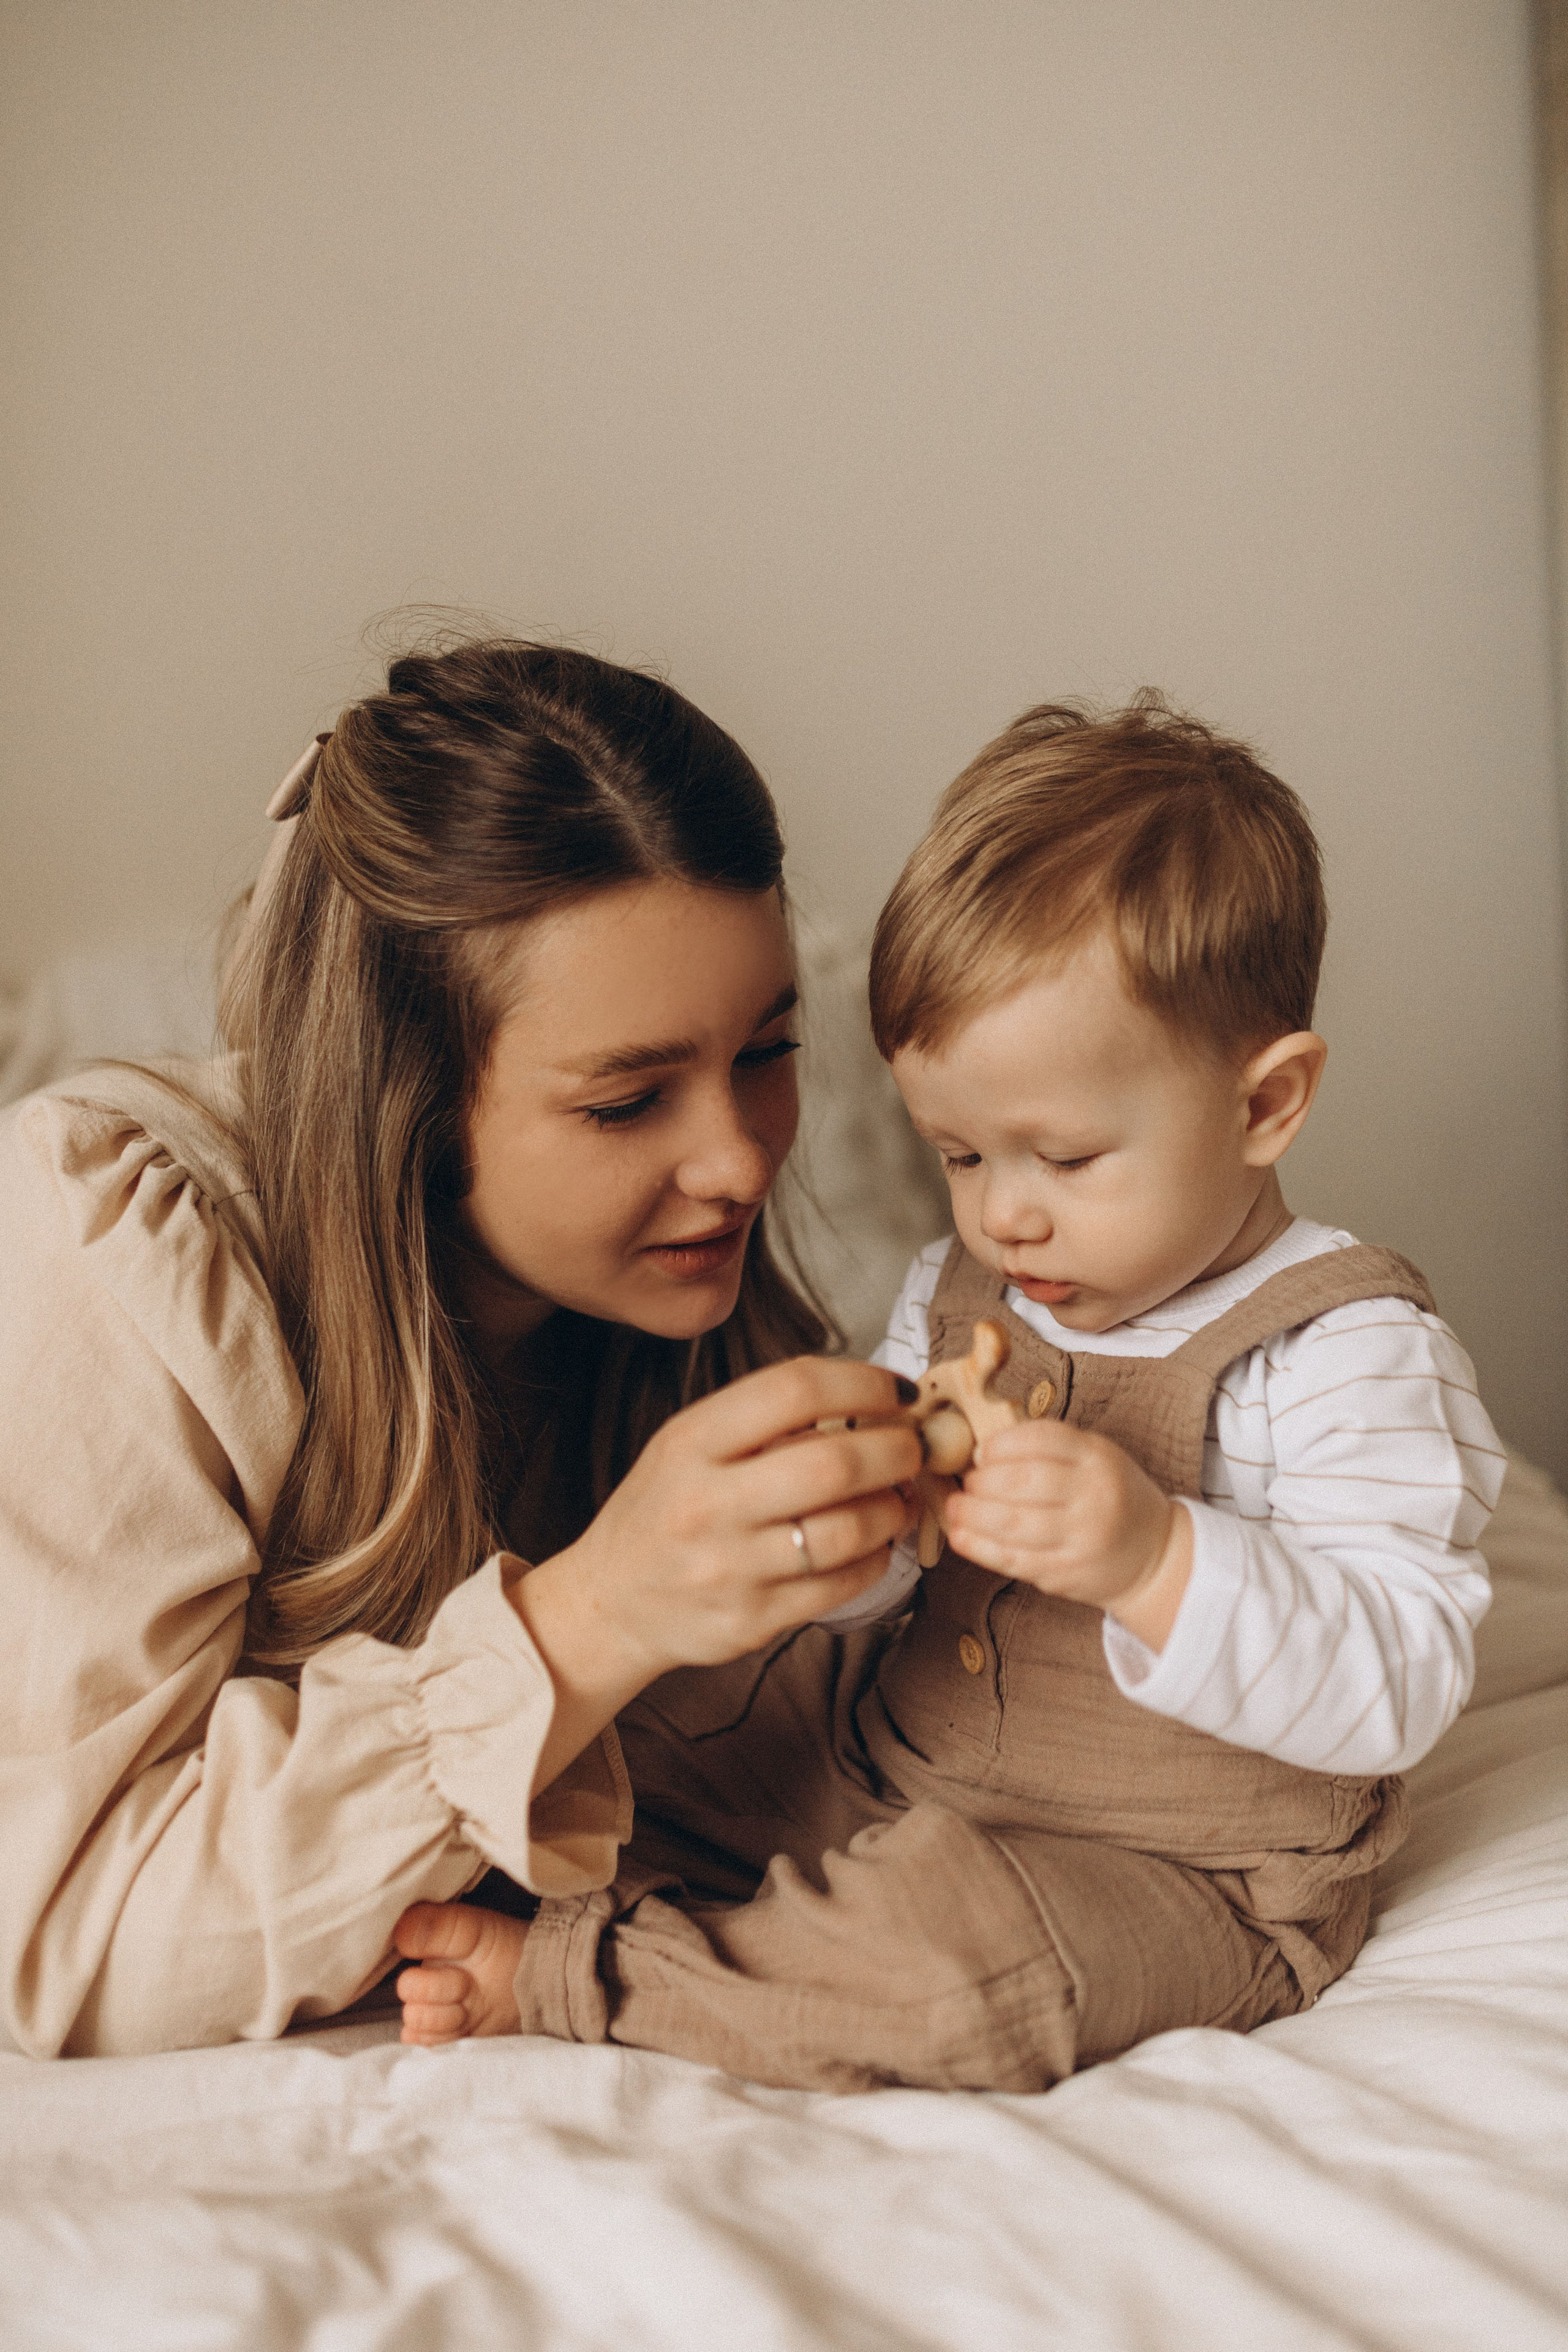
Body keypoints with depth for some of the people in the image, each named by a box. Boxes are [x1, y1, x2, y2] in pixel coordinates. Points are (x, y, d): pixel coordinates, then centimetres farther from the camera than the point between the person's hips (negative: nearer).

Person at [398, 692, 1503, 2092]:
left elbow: (1396, 1684, -25)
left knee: (959, 1950, -34)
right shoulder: (959, 1295, 4)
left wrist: (1153, 1558, -41)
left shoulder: (1349, 1354, -17)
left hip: (1174, 1878, -7)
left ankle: (555, 1977, -17)